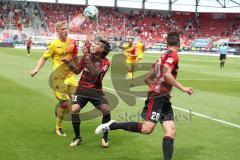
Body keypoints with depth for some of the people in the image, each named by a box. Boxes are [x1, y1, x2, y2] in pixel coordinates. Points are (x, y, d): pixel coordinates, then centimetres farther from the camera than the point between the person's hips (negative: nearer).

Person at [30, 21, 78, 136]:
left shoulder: (72, 42, 6)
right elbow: (44, 58, -5)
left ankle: (60, 111, 31)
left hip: (70, 75, 6)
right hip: (58, 77, -5)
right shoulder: (54, 44, -8)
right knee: (64, 103, -7)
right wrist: (36, 69, -18)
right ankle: (58, 128, 14)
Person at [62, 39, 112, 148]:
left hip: (96, 90, -2)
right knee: (74, 109, -20)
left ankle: (105, 137, 3)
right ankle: (77, 137, 4)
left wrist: (87, 58, -30)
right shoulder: (86, 56, 2)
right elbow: (77, 71, 13)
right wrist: (69, 64, -5)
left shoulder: (105, 62, -10)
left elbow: (95, 73, -28)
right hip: (82, 89, 2)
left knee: (106, 109, -22)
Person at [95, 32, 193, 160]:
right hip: (157, 97, -10)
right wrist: (183, 88, -20)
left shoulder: (163, 57, 20)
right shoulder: (173, 55, -6)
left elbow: (147, 79, 24)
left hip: (163, 99, 10)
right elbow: (166, 74, -24)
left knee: (171, 130, -1)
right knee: (147, 128, -15)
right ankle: (112, 125, -3)